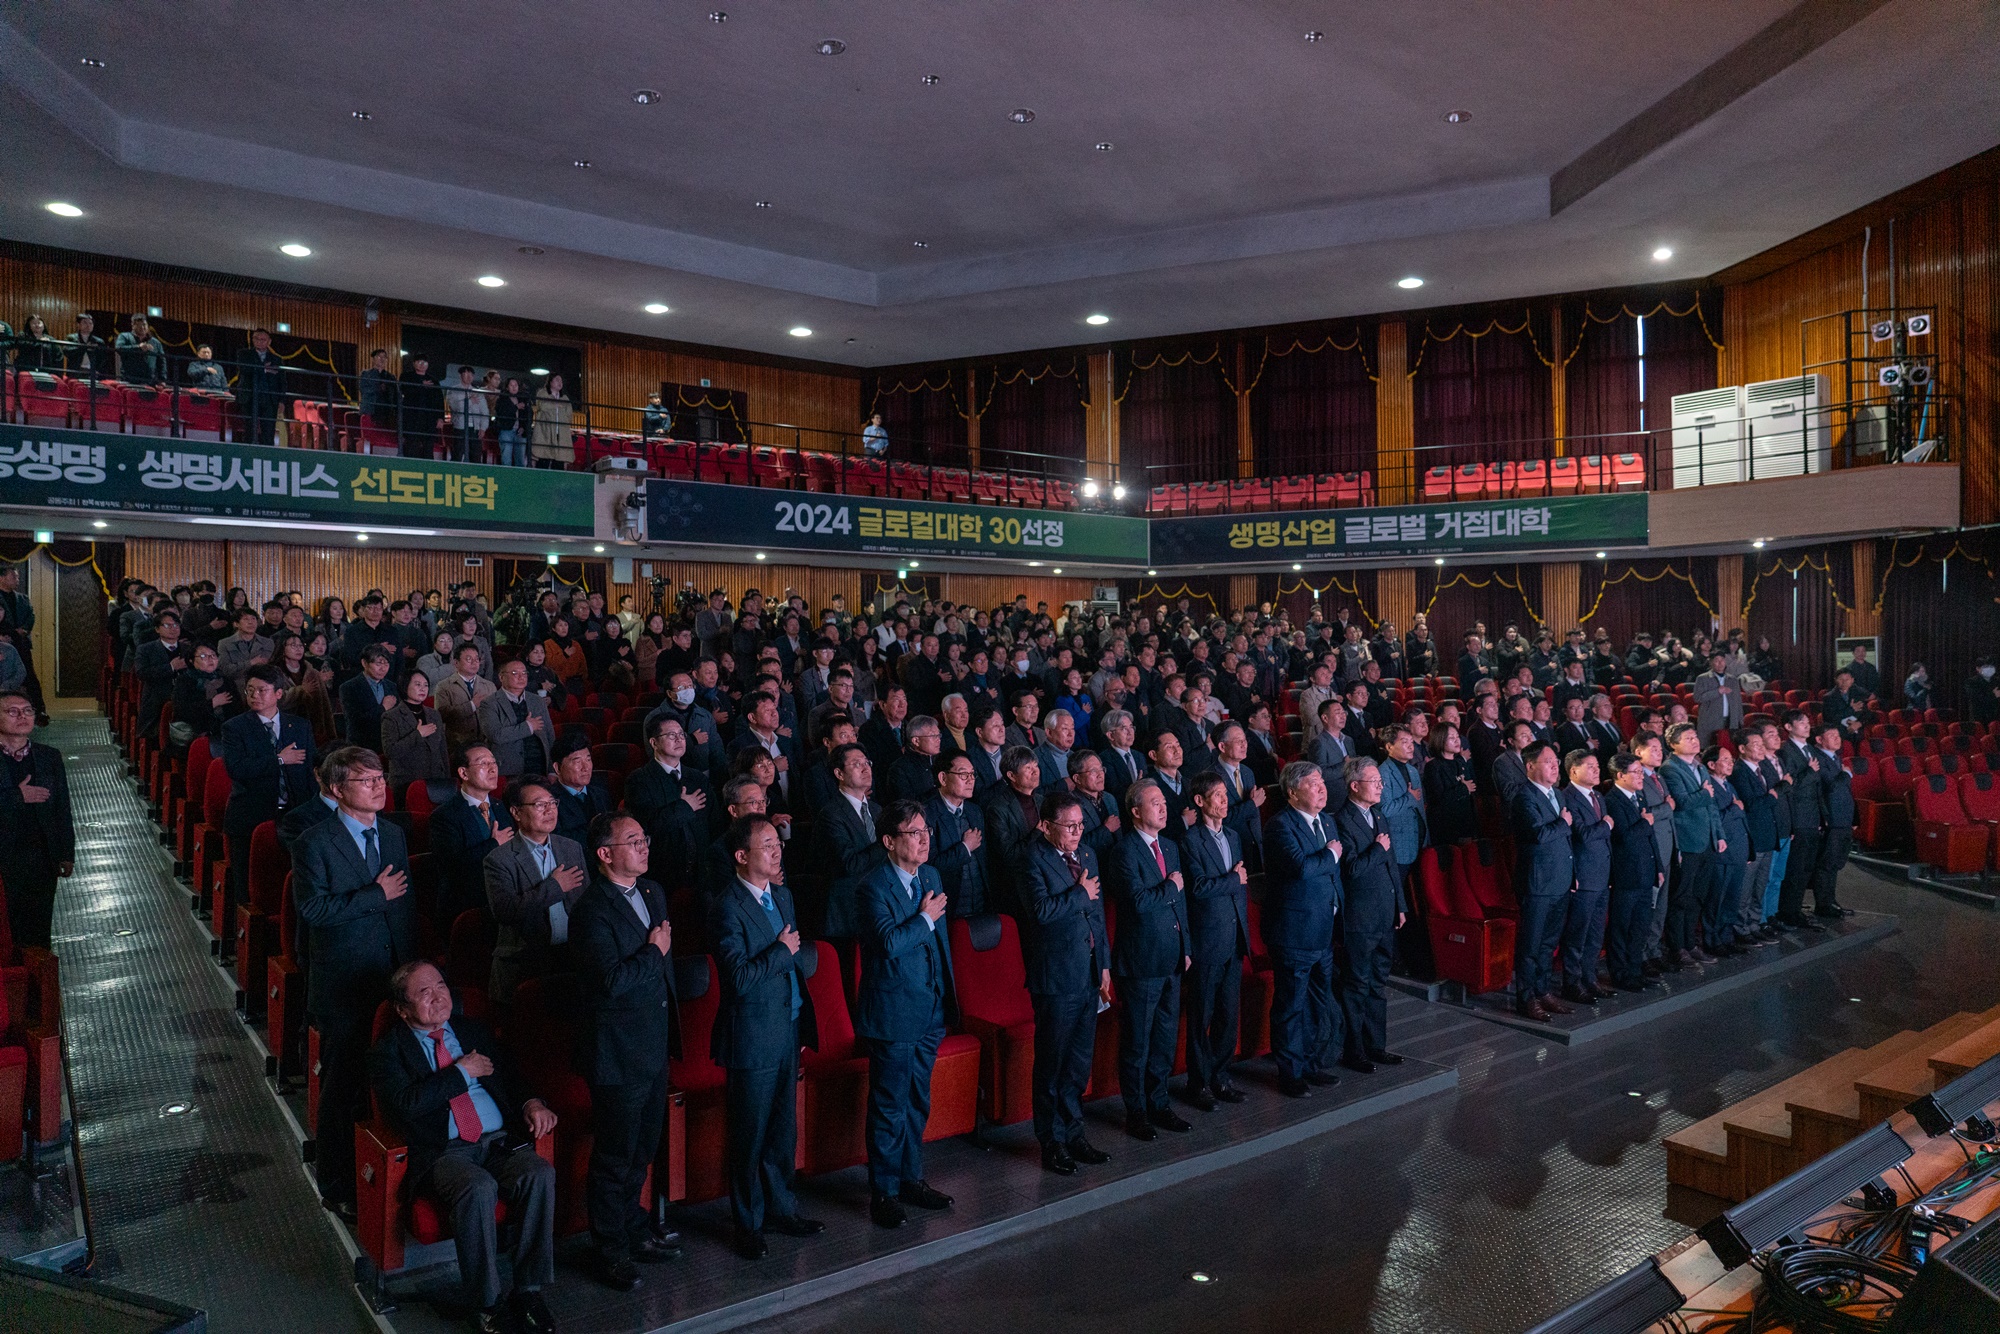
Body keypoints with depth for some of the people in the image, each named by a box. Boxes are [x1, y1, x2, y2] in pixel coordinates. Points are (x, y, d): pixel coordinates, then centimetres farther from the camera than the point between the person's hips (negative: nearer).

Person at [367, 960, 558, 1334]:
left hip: (499, 1143, 4)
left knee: (541, 1174, -26)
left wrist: (532, 1103, 3)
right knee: (478, 1188, -35)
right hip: (442, 1153, -4)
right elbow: (406, 1103, -12)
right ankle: (488, 1302, -17)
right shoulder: (389, 1051, 6)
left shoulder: (472, 1030, 20)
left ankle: (528, 1291, -14)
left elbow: (508, 1079, 24)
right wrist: (462, 1072, -7)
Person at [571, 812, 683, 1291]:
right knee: (614, 1158, 7)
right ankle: (609, 1251, 23)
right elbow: (613, 979, -30)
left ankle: (635, 1231, 38)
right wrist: (653, 951, -15)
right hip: (618, 1054, -8)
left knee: (643, 1150, 21)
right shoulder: (591, 911, -20)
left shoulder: (653, 893, 7)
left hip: (655, 1048, 8)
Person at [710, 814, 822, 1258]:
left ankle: (780, 1208, 35)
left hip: (789, 1033, 7)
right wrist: (781, 951, -15)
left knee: (783, 1129, 18)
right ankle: (748, 1225, 22)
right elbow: (738, 979, -24)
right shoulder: (727, 909, -17)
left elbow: (805, 957, 17)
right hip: (752, 1040, -7)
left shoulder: (782, 896, 9)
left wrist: (796, 951, -3)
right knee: (750, 1136, 7)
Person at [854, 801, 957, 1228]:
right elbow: (889, 943, -29)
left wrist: (946, 993, 16)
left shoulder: (931, 876, 8)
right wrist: (926, 917, -17)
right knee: (890, 1106, 4)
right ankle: (884, 1192, 18)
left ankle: (911, 1179, 32)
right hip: (893, 1013, -7)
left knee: (918, 1102, 18)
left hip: (931, 1011, 7)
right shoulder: (875, 886, -16)